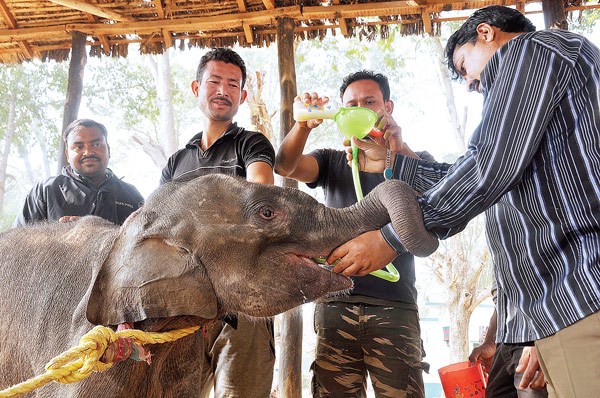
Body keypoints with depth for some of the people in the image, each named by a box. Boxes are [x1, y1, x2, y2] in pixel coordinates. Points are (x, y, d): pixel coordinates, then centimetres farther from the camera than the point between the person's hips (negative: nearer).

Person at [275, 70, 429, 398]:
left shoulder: (413, 160, 17)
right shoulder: (332, 162, 21)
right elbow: (285, 166, 3)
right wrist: (304, 125, -17)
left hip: (393, 306, -1)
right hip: (335, 305, 1)